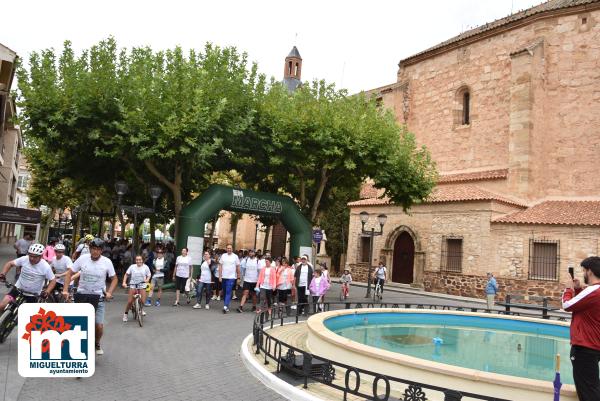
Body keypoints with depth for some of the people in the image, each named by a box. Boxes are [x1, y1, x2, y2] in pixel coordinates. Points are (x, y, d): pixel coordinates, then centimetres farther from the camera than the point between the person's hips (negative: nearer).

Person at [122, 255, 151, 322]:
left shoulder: (145, 267, 1)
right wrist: (124, 282, -9)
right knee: (130, 301, -6)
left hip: (142, 285, 0)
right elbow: (126, 274, 2)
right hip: (133, 285, 0)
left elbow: (149, 275, 6)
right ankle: (125, 314, 17)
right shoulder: (132, 267, -2)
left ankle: (141, 309, 24)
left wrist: (147, 280, -14)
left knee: (143, 301, -11)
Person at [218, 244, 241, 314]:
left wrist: (238, 276, 5)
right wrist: (220, 276, -1)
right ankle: (226, 306, 21)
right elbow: (220, 266, 5)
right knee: (224, 292, 10)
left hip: (231, 277, -3)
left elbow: (238, 267, 4)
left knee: (228, 292, -12)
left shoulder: (235, 256, -2)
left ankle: (225, 306, -17)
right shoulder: (223, 256, 4)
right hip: (224, 277, 3)